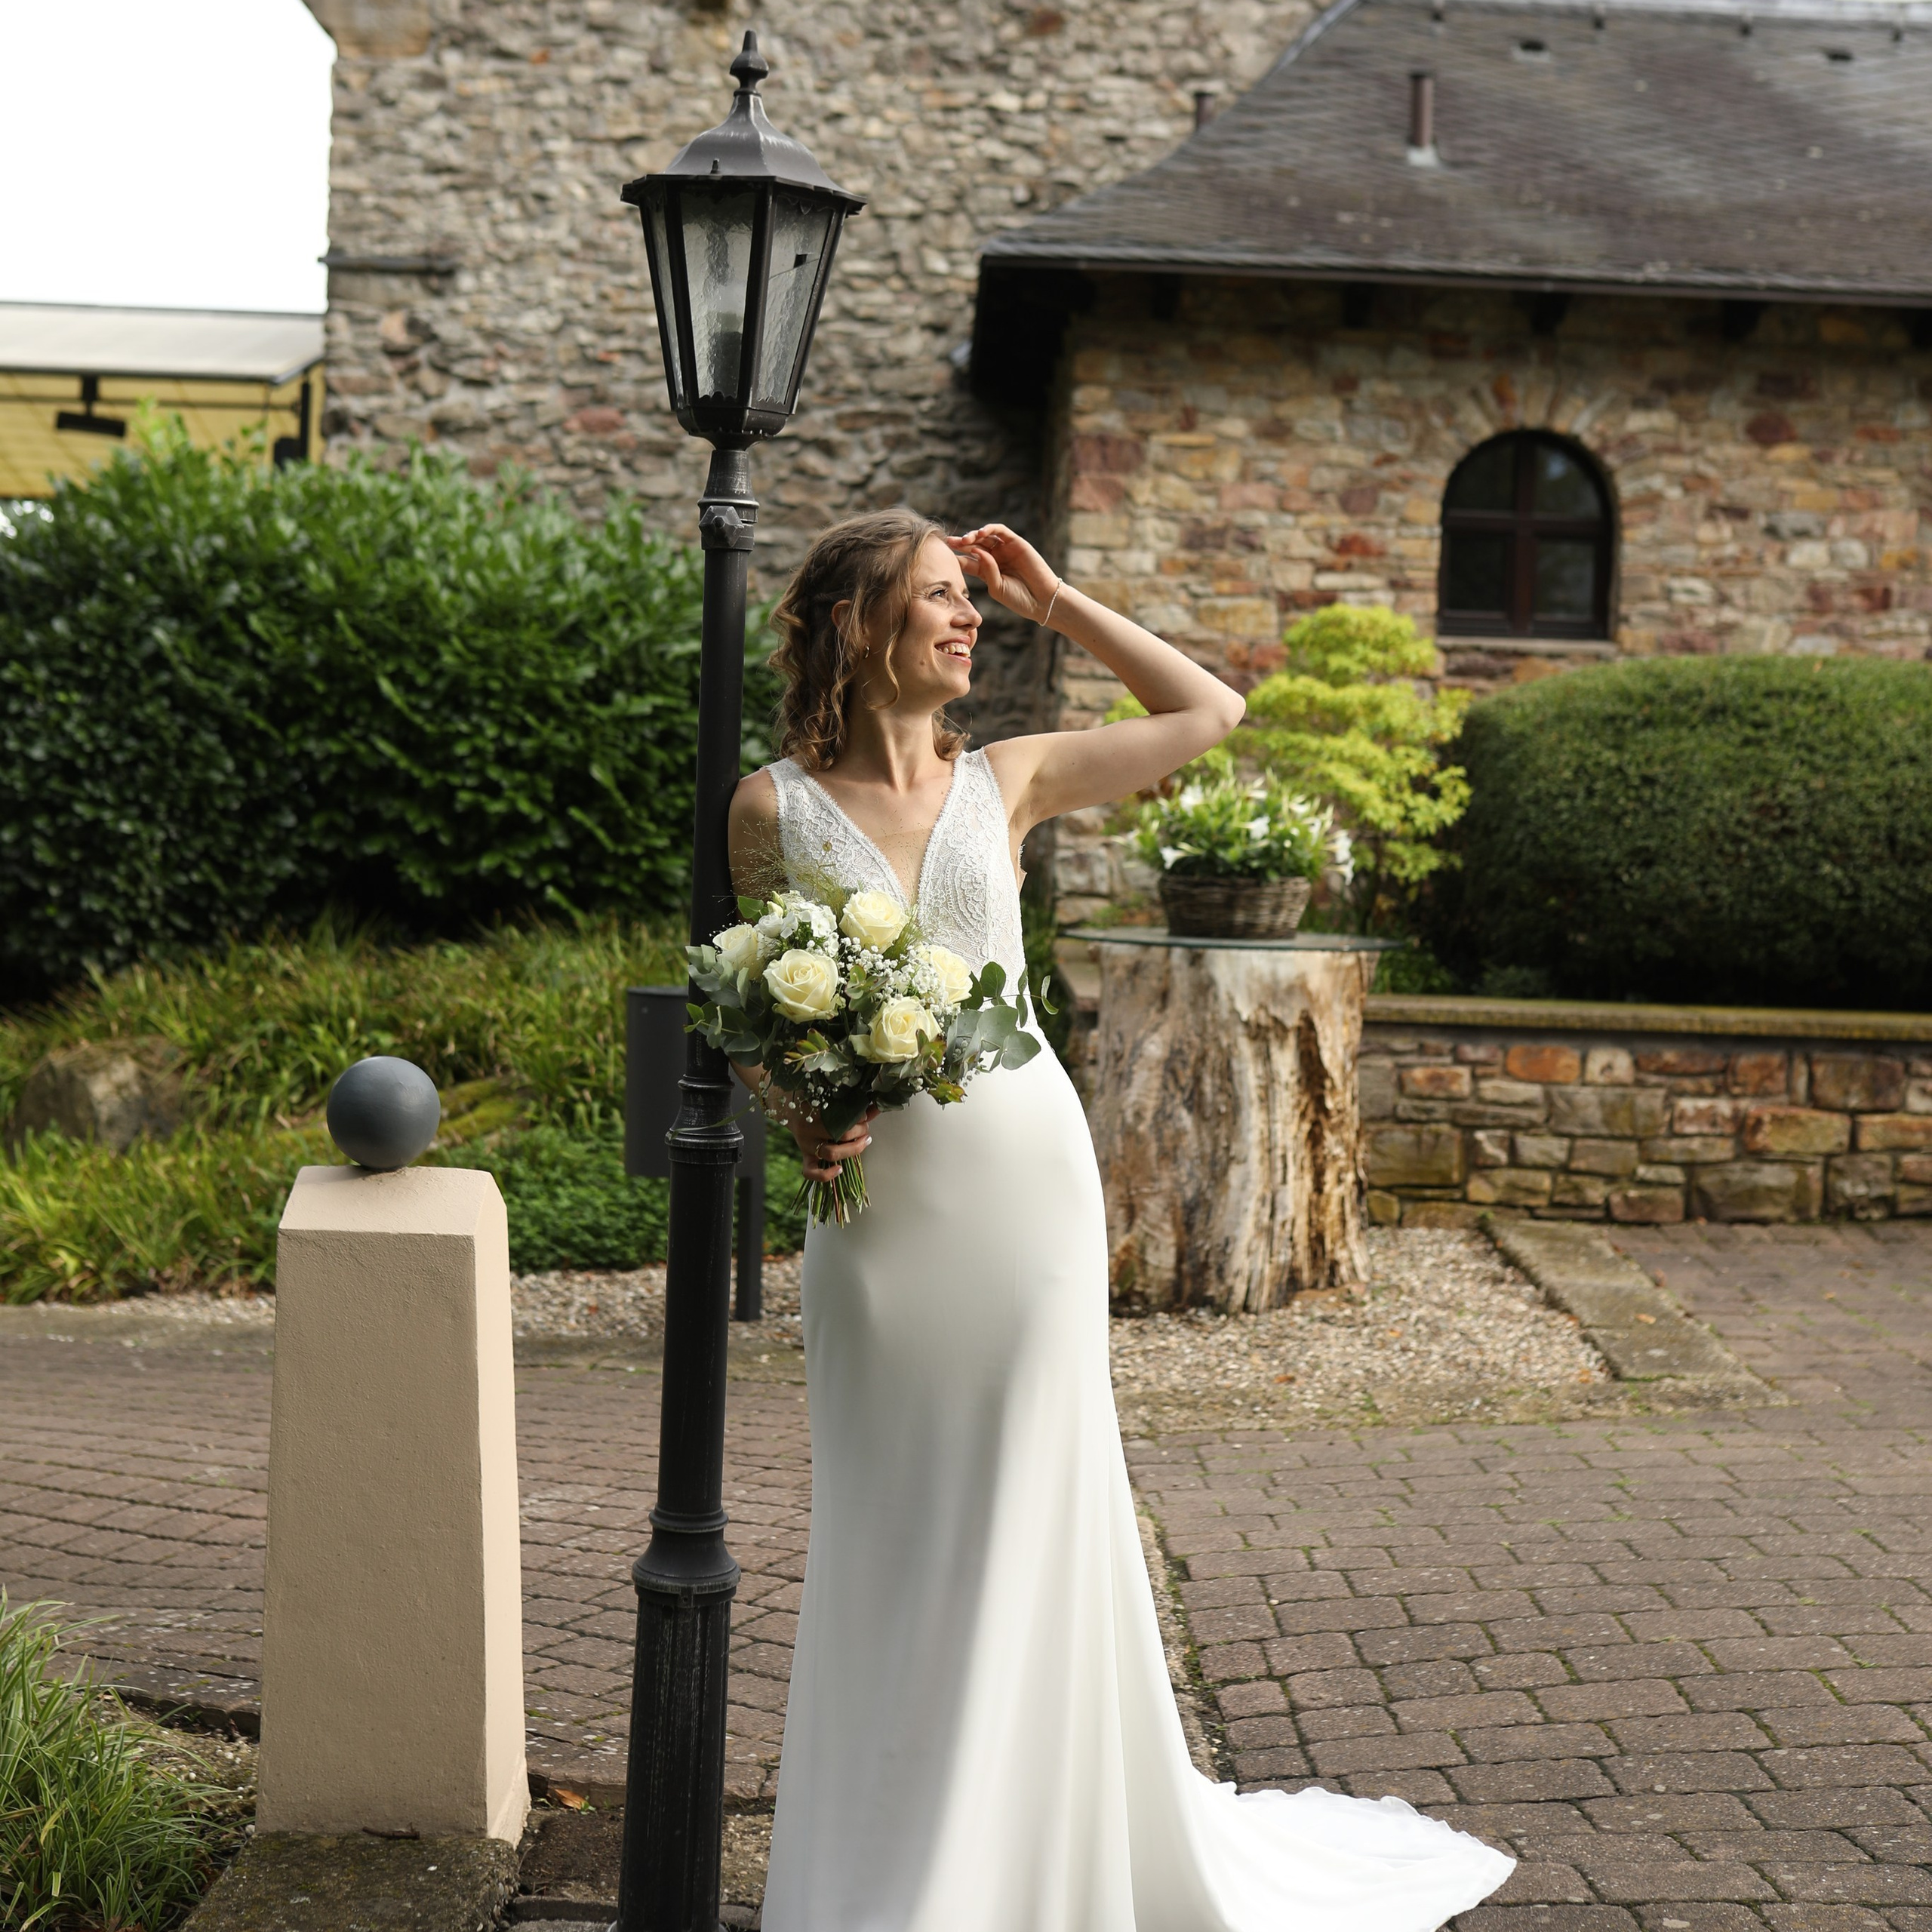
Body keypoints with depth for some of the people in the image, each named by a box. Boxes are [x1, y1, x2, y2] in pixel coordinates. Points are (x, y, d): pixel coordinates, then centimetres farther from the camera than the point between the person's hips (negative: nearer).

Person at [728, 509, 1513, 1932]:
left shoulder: (1007, 779, 5)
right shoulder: (774, 807, 0)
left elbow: (1209, 712, 13)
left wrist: (1055, 602, 12)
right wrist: (796, 1112, -11)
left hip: (1023, 1169, 1)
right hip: (877, 1196, -1)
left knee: (1027, 1517, 7)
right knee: (886, 1533, 7)